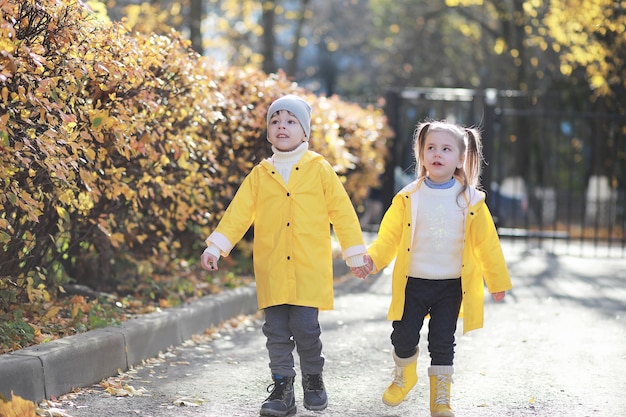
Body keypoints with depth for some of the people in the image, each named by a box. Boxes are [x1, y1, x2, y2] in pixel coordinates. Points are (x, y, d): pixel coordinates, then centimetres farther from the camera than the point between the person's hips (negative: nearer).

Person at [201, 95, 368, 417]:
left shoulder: (319, 170, 3)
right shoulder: (260, 175, 8)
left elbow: (342, 212, 5)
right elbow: (238, 213, 7)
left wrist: (355, 254, 5)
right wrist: (215, 247, -2)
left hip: (309, 270, -2)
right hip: (272, 272, 2)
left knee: (305, 327, -5)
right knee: (276, 331, 3)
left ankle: (313, 379, 17)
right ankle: (282, 388, 14)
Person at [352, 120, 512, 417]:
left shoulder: (471, 201, -4)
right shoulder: (408, 198, -4)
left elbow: (487, 243, 1)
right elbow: (389, 236, -4)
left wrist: (497, 281, 4)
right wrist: (371, 259, -20)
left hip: (452, 286, -1)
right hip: (413, 283, 1)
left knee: (442, 342, 1)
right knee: (403, 338, 5)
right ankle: (404, 377, 36)